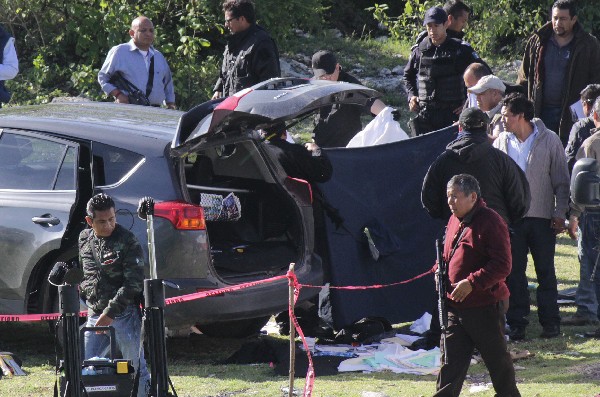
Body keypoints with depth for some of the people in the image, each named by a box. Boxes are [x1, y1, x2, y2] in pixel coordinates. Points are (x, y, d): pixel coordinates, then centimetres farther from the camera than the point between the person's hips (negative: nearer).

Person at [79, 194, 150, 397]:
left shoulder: (127, 241, -10)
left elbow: (134, 283, -15)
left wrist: (110, 312, -19)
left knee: (136, 367, -3)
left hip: (123, 315, -6)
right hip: (95, 315, 6)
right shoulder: (85, 239, 9)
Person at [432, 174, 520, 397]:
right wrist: (439, 270, 7)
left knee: (497, 360, 6)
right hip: (455, 307, 7)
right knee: (451, 358, 6)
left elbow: (502, 265, -19)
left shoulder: (490, 222, -15)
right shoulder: (455, 221, 11)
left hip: (484, 305, -7)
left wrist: (472, 282, -25)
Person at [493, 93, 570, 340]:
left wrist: (560, 213, -4)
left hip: (542, 217, -2)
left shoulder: (549, 140, -2)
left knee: (545, 272, 5)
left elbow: (561, 181, 1)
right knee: (513, 272, 3)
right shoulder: (501, 142, 5)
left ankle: (550, 322, 12)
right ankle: (516, 324, 9)